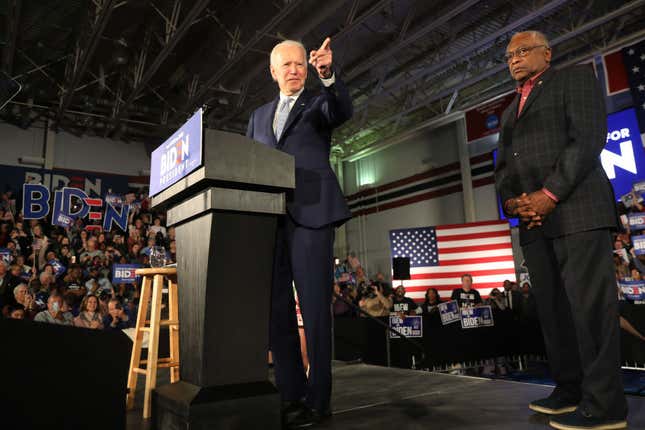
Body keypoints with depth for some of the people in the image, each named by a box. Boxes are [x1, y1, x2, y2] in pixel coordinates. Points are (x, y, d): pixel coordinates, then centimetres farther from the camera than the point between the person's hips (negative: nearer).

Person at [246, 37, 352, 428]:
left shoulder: (319, 103, 12)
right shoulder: (260, 116, 25)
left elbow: (345, 112, -11)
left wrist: (329, 74, -28)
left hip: (310, 213, -5)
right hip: (269, 217, 5)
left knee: (315, 307, -5)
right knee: (277, 308, 5)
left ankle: (317, 399, 3)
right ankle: (291, 393, 16)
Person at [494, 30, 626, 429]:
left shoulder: (577, 78, 8)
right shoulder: (510, 112, 27)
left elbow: (588, 138, -7)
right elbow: (503, 167, 19)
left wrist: (550, 193, -15)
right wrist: (511, 200, -2)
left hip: (576, 208, -6)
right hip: (534, 219, 7)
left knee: (589, 303, -8)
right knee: (552, 307, 5)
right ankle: (570, 390, 13)